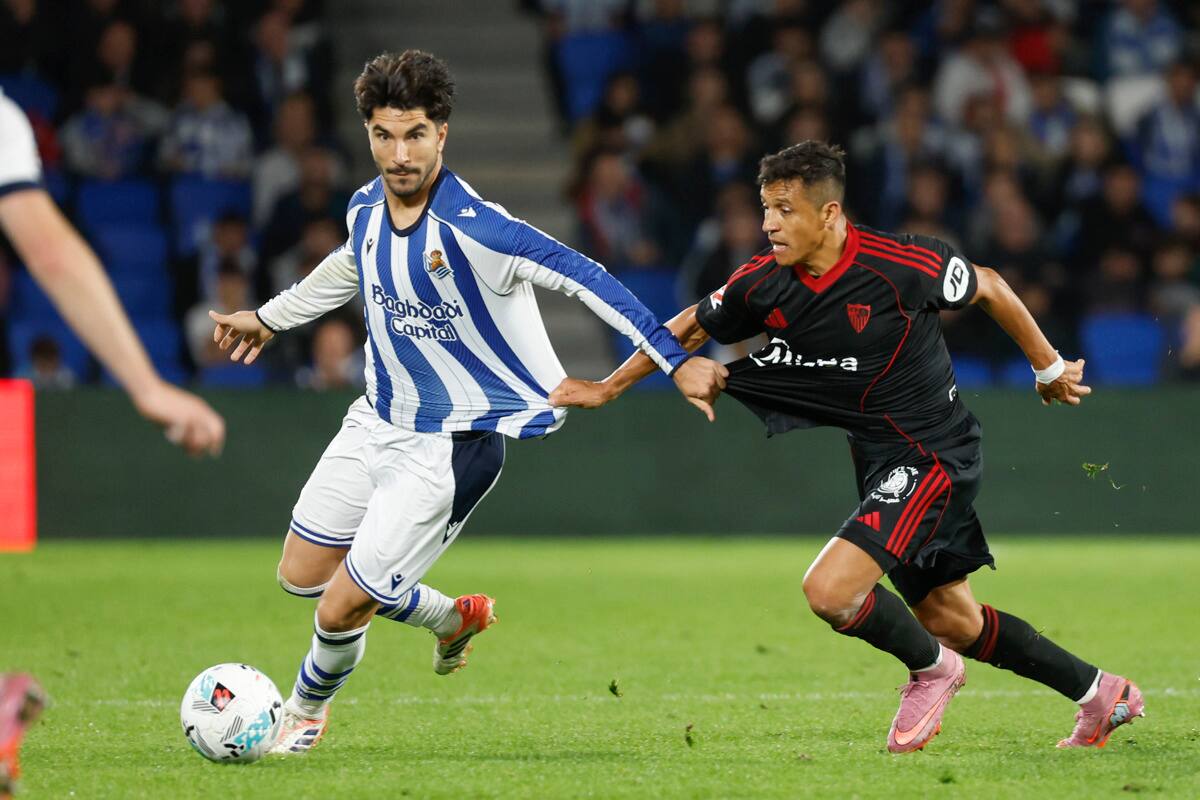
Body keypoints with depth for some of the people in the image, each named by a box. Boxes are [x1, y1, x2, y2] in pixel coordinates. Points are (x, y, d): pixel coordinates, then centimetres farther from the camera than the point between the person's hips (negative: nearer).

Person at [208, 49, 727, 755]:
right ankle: (454, 618, 38)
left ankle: (306, 709, 29)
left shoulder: (471, 228, -29)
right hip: (377, 423, 8)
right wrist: (270, 318, 33)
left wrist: (677, 360, -36)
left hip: (450, 446, -7)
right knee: (301, 577, 15)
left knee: (343, 608, -5)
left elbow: (582, 277, -30)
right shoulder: (367, 208, -5)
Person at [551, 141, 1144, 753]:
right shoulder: (764, 283, -7)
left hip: (933, 455, -7)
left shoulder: (905, 266, -22)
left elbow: (989, 290, -5)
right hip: (876, 453, 7)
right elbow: (692, 327, 10)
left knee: (829, 590, -21)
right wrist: (608, 388, 12)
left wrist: (1049, 368, 7)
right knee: (949, 617, 14)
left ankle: (931, 668, 8)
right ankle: (1100, 693, 32)